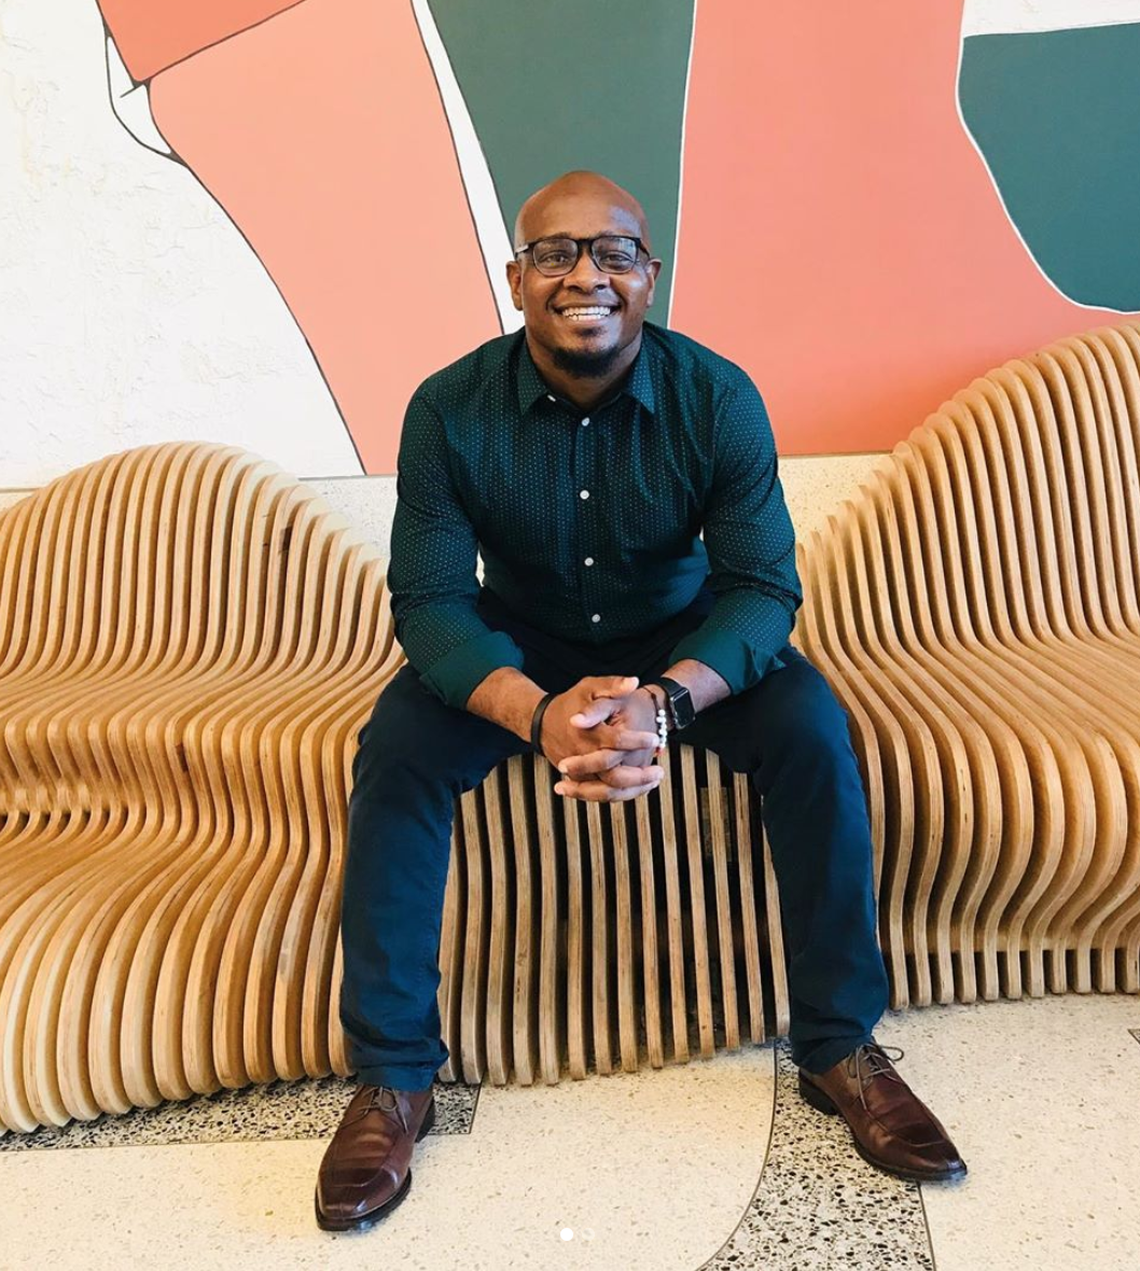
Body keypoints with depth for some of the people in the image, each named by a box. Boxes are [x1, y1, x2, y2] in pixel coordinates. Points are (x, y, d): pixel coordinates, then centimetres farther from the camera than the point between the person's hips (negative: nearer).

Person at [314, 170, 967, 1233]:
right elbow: (428, 600, -20)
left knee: (813, 728, -25)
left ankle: (839, 1046, -7)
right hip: (517, 646, 0)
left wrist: (663, 702, -41)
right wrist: (538, 714, -41)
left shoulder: (717, 398, -18)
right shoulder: (449, 410, -18)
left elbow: (764, 583, -20)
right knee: (394, 752, -25)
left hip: (682, 638, 0)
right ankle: (392, 1075, -10)